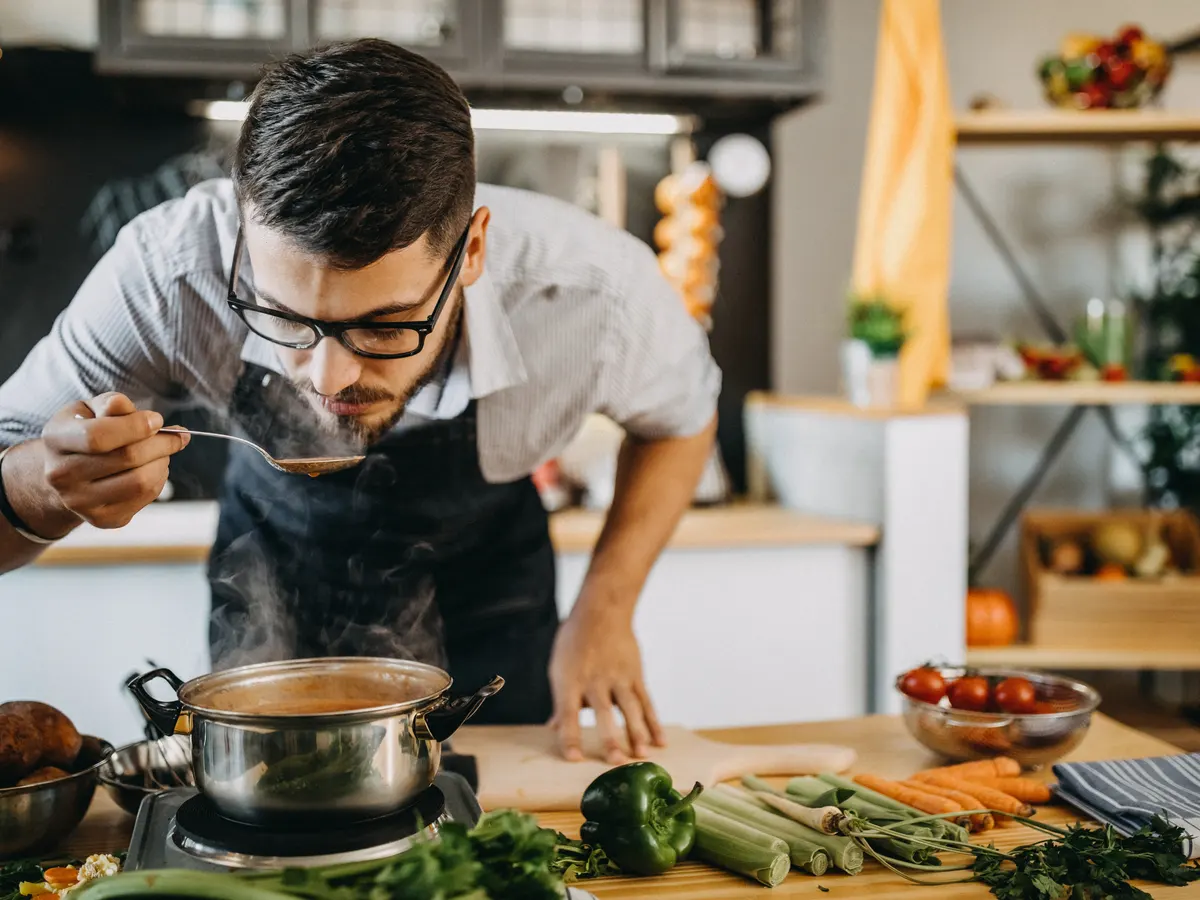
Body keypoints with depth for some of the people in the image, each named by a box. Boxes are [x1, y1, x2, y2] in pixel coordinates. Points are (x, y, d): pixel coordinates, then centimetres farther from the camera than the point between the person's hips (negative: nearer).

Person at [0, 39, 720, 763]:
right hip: (273, 586, 0)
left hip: (484, 596, 1)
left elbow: (682, 417, -9)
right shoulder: (168, 272, -36)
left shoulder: (594, 293, -34)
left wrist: (605, 609, -17)